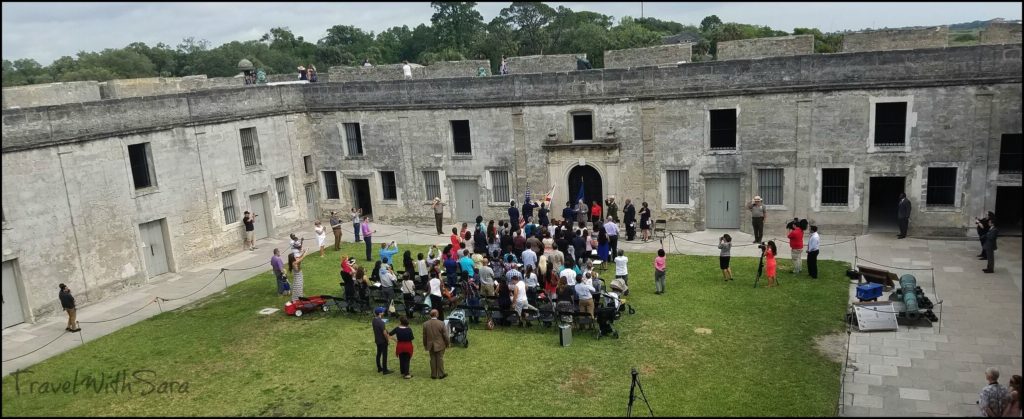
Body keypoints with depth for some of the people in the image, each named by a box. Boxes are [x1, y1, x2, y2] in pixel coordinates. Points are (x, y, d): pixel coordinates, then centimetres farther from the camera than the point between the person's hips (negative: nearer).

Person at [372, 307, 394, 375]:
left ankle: (379, 368, 29)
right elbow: (384, 332, -25)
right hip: (383, 341, -8)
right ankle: (385, 370, 5)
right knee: (384, 355, 0)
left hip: (377, 340, 8)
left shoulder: (373, 320, -2)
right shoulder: (381, 322, -27)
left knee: (378, 354, 18)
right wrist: (387, 339, -11)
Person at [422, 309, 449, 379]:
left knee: (432, 359, 11)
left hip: (431, 345, 3)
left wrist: (425, 345, 14)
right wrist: (447, 343, 5)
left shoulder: (425, 324, -5)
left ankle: (433, 375, 16)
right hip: (440, 345, -3)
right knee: (440, 359, 7)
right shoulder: (441, 323, -14)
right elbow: (445, 335, -8)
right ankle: (441, 374, 13)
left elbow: (424, 336, 3)